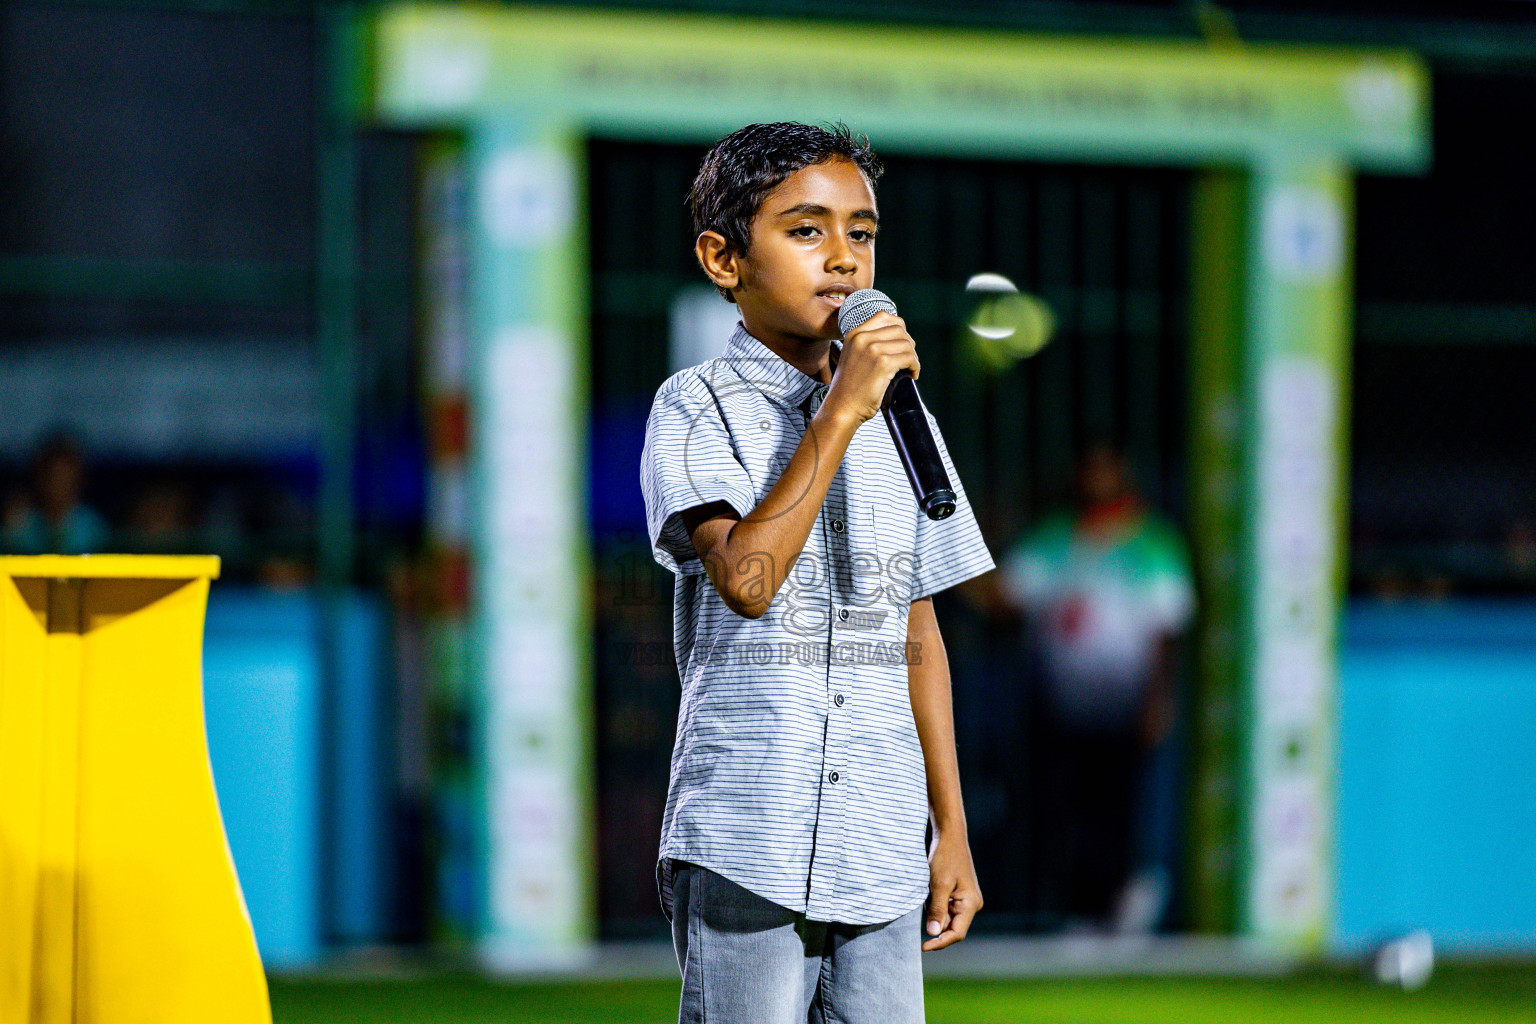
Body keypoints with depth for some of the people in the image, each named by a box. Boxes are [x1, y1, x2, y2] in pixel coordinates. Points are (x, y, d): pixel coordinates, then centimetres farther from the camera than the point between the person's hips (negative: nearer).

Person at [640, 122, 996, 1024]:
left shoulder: (896, 418, 14)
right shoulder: (698, 408, -3)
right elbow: (747, 577, -20)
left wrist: (953, 833, 15)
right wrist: (839, 414, -18)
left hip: (882, 854, 5)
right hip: (745, 848, -5)